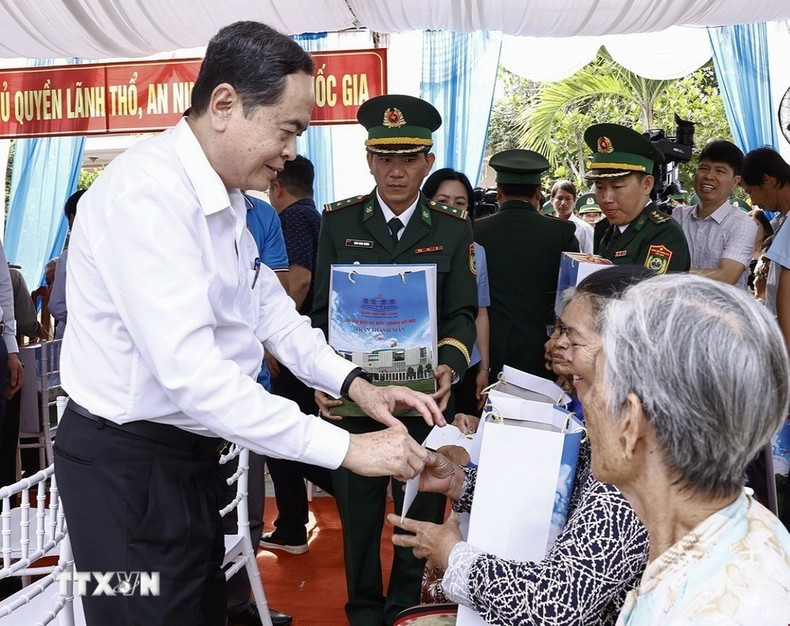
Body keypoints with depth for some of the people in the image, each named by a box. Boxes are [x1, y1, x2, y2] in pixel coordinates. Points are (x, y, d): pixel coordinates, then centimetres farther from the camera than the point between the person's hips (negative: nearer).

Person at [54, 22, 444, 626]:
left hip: (186, 452, 9)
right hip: (128, 465, -9)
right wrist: (346, 447, -29)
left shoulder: (224, 195, 6)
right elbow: (190, 373, -32)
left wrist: (355, 384, -2)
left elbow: (269, 308, 13)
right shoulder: (147, 193, -25)